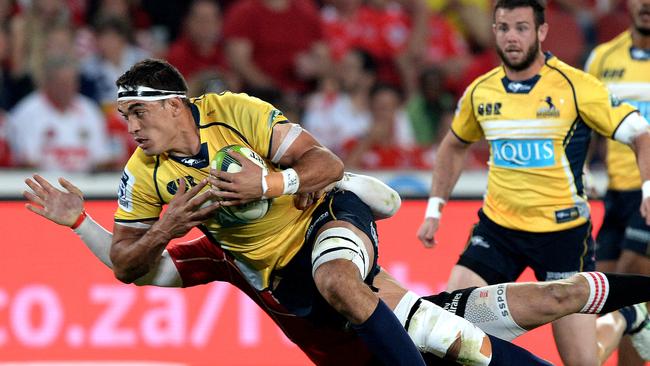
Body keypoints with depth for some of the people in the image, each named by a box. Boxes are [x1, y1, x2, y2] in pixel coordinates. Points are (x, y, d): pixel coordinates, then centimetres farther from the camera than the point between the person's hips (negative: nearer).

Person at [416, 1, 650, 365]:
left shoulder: (576, 87, -12)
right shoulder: (481, 91, 2)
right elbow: (455, 146, 21)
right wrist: (435, 209, 15)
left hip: (563, 231, -4)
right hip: (497, 226, 4)